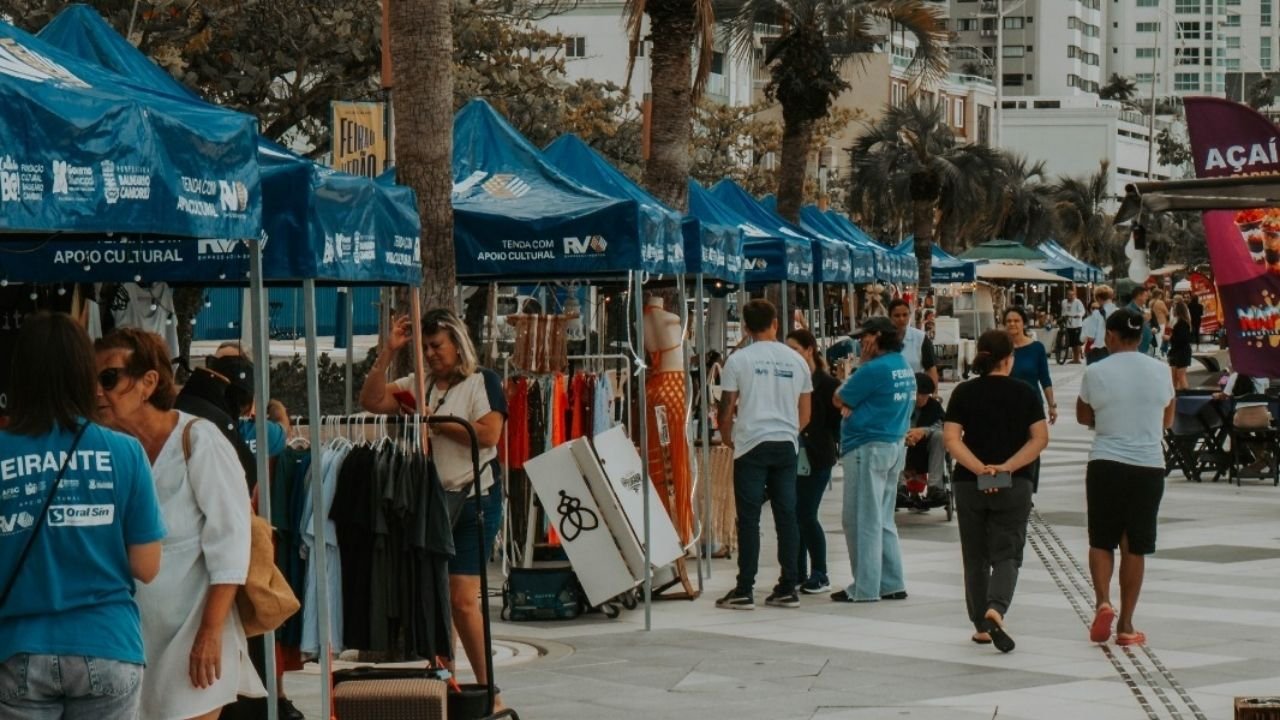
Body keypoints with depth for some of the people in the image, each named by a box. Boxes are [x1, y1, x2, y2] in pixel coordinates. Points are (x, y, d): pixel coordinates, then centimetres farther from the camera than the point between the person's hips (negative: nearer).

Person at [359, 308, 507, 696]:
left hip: (473, 500, -6)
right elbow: (371, 401, 5)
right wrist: (387, 353, -1)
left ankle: (486, 687, -3)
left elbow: (488, 434, -15)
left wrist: (435, 420, -11)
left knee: (462, 598, -11)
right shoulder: (419, 385, 12)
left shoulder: (482, 381, -3)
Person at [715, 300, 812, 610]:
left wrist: (728, 439, 16)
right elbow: (805, 415, 12)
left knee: (749, 518, -2)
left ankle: (744, 591, -2)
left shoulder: (739, 360, -4)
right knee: (786, 515, 6)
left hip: (752, 445, -3)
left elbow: (727, 410, -1)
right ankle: (788, 589, 8)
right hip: (787, 445, 3)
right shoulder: (796, 361, 8)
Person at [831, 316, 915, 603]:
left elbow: (839, 400, -7)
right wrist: (855, 408, -1)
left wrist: (863, 362, -3)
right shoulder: (906, 368, 10)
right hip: (896, 445, 9)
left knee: (861, 520, -2)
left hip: (869, 448, -9)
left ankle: (865, 588, -1)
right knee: (883, 520, 16)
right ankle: (892, 584, 17)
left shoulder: (875, 369, -18)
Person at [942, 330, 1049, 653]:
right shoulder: (1024, 393, -1)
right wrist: (1007, 467, -13)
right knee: (1007, 554, 1)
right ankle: (996, 610, -24)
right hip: (1014, 487, -1)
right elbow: (1040, 438, -8)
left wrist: (980, 468, -15)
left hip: (970, 484, 1)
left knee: (976, 557, 13)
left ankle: (981, 627, 16)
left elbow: (952, 439, -9)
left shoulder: (964, 393, 1)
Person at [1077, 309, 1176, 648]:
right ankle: (1125, 624, 11)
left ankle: (1103, 602, -10)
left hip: (1106, 465, -2)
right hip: (1149, 467, 2)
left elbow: (1083, 416, 9)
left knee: (1101, 541, 12)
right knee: (1134, 547, 9)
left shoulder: (1096, 373, -6)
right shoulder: (1160, 372, 2)